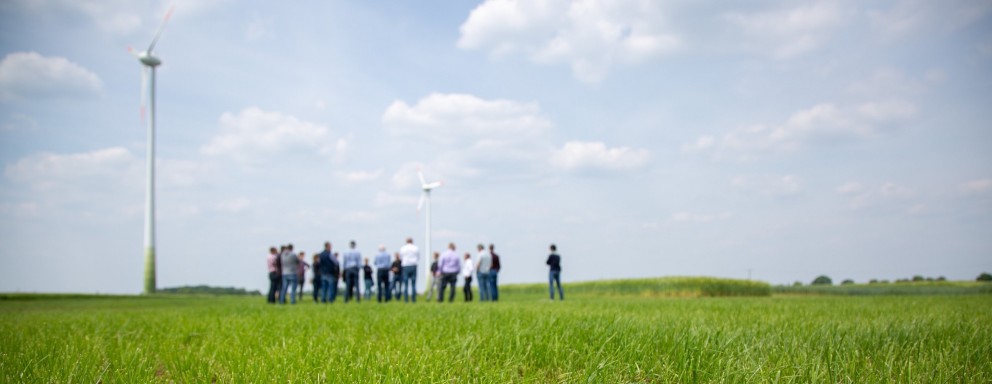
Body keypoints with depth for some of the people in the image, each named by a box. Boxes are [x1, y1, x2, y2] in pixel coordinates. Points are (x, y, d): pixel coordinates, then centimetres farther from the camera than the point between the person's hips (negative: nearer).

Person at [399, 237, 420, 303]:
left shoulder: (402, 248, 4)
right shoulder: (416, 248, 4)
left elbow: (401, 258, 11)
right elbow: (418, 258, 12)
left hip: (405, 267, 0)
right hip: (414, 266, 0)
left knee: (406, 284, 0)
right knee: (413, 284, 0)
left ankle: (406, 299, -4)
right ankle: (414, 299, -4)